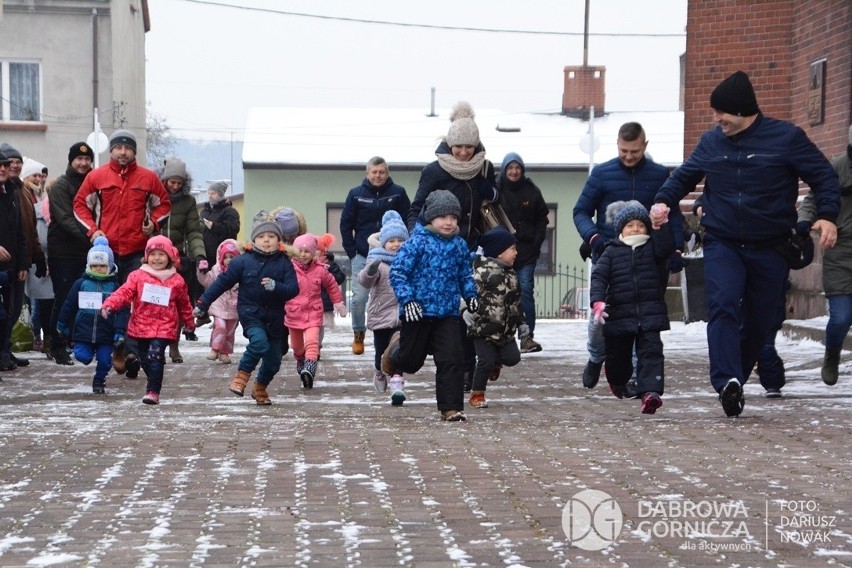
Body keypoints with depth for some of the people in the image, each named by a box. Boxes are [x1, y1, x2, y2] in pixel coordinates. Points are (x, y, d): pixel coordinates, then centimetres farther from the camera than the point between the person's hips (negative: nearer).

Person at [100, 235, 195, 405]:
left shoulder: (176, 281, 5)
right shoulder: (138, 276, 2)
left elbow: (184, 304, 16)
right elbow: (124, 292, -7)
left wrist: (189, 324, 26)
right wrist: (109, 304, -23)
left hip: (163, 328, -2)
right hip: (140, 327, 2)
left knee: (155, 356, -17)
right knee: (145, 359, 10)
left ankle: (153, 391, -13)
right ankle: (154, 384, 31)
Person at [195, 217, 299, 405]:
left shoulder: (284, 263, -2)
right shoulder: (244, 261, -5)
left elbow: (293, 289, -9)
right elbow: (223, 282, 0)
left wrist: (275, 287, -30)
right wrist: (203, 303, 1)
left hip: (274, 317, 3)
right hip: (250, 312, -3)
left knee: (274, 360, 8)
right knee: (260, 342, -30)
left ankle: (260, 389, 35)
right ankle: (241, 376, -9)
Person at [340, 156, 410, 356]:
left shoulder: (398, 193, 0)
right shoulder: (356, 194, 2)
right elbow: (345, 225, 6)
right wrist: (352, 253, 0)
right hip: (363, 257, 0)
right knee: (359, 298, -3)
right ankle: (358, 334, 16)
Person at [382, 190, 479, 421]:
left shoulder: (459, 245, 6)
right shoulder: (417, 242, -11)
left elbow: (465, 274, 20)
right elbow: (398, 272, -12)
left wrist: (471, 295, 4)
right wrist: (407, 299, -21)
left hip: (448, 313, 4)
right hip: (418, 312, -4)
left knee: (452, 359, -7)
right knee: (411, 360, 11)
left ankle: (451, 408, -1)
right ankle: (396, 350, 48)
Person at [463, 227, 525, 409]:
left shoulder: (511, 274, 13)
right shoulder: (481, 271, -14)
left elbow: (517, 302, 21)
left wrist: (522, 324, 21)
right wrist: (466, 310, -28)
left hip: (506, 331, 6)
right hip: (483, 327, -6)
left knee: (513, 358, -5)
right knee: (486, 361, -9)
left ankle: (495, 362, 30)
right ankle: (476, 394, 11)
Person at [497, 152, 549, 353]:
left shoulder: (532, 191, 5)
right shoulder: (496, 190, -1)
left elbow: (542, 218, 10)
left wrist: (537, 241, 0)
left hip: (526, 249, 1)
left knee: (526, 290, -7)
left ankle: (527, 336, -7)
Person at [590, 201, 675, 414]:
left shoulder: (651, 248, 9)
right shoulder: (611, 252, 5)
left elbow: (666, 247, -13)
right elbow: (599, 277, -4)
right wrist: (597, 301, -20)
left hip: (650, 314, 0)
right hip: (619, 314, 1)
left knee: (651, 352, -15)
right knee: (618, 354, 15)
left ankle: (650, 391, -25)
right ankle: (618, 382, 45)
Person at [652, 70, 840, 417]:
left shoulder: (786, 138, -4)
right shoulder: (711, 142, 6)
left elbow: (824, 178, -1)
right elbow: (684, 176, 19)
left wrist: (827, 216, -16)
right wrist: (664, 201, 0)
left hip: (770, 250, -1)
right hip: (722, 245, 1)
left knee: (758, 321, 6)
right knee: (723, 307, -22)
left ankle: (735, 380, 23)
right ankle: (727, 382, -33)